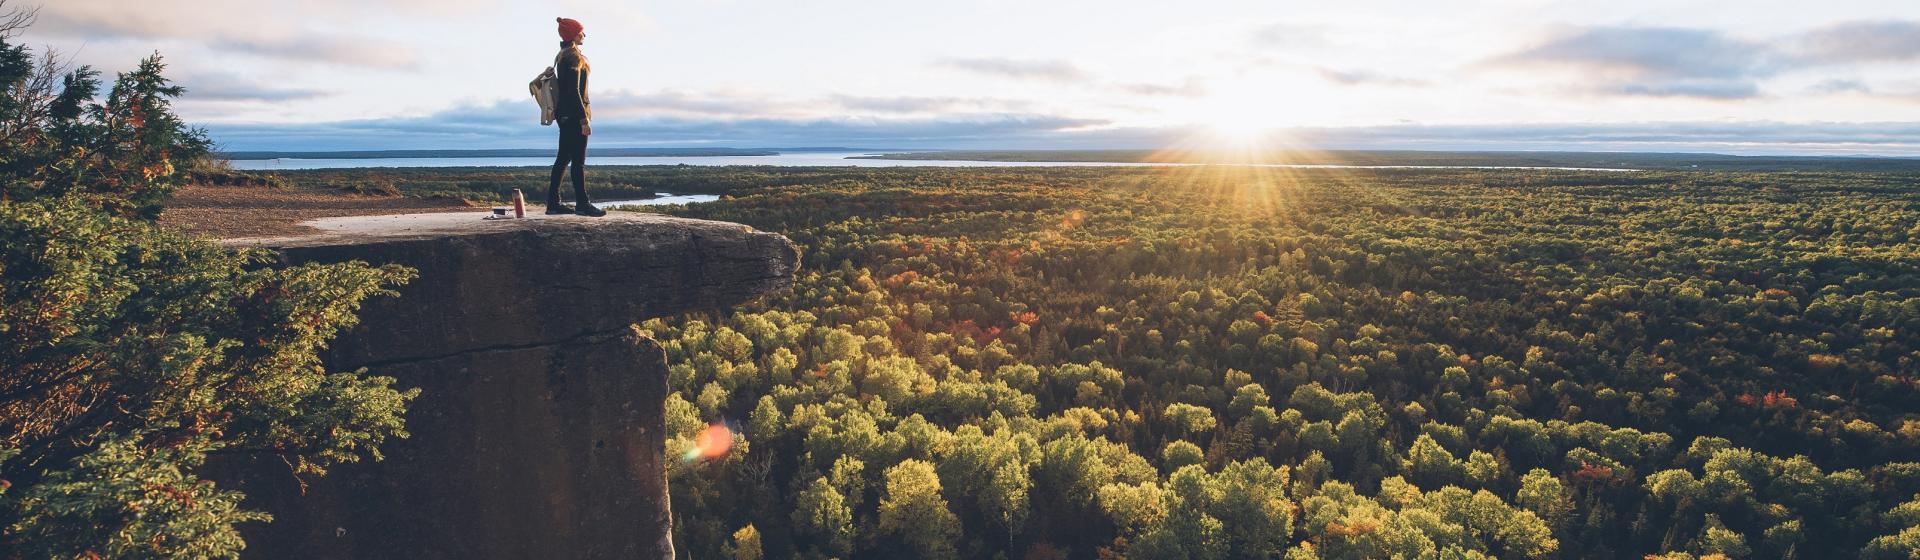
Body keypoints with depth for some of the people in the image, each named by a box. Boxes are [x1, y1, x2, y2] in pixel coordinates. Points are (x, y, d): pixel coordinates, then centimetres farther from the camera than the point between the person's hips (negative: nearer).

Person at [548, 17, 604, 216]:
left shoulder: (562, 55, 17)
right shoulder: (573, 56, -14)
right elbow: (573, 91, -19)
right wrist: (584, 119, -20)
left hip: (564, 113, 10)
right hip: (574, 113, -10)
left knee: (563, 157, 11)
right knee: (579, 160, -6)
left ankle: (553, 203, 12)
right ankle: (582, 204, -3)